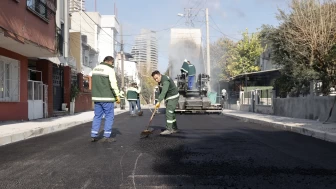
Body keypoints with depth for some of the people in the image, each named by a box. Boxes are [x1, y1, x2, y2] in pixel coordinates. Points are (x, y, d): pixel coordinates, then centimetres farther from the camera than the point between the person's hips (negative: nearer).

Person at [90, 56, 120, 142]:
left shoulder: (95, 68, 13)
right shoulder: (110, 69, -10)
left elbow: (94, 82, 14)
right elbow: (113, 84, -14)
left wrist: (97, 93, 17)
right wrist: (117, 95, -7)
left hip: (96, 97, 7)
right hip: (107, 97, -7)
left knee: (97, 116, 13)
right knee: (109, 116, 2)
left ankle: (93, 136, 12)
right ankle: (107, 136, 3)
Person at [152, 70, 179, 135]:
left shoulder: (165, 80, -26)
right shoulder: (160, 80, 5)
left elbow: (164, 92, -39)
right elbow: (161, 91, 15)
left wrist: (158, 101, -47)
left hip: (173, 97, -10)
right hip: (168, 98, 10)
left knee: (169, 113, -14)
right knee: (171, 113, 12)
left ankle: (168, 129, -13)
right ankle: (174, 128, 20)